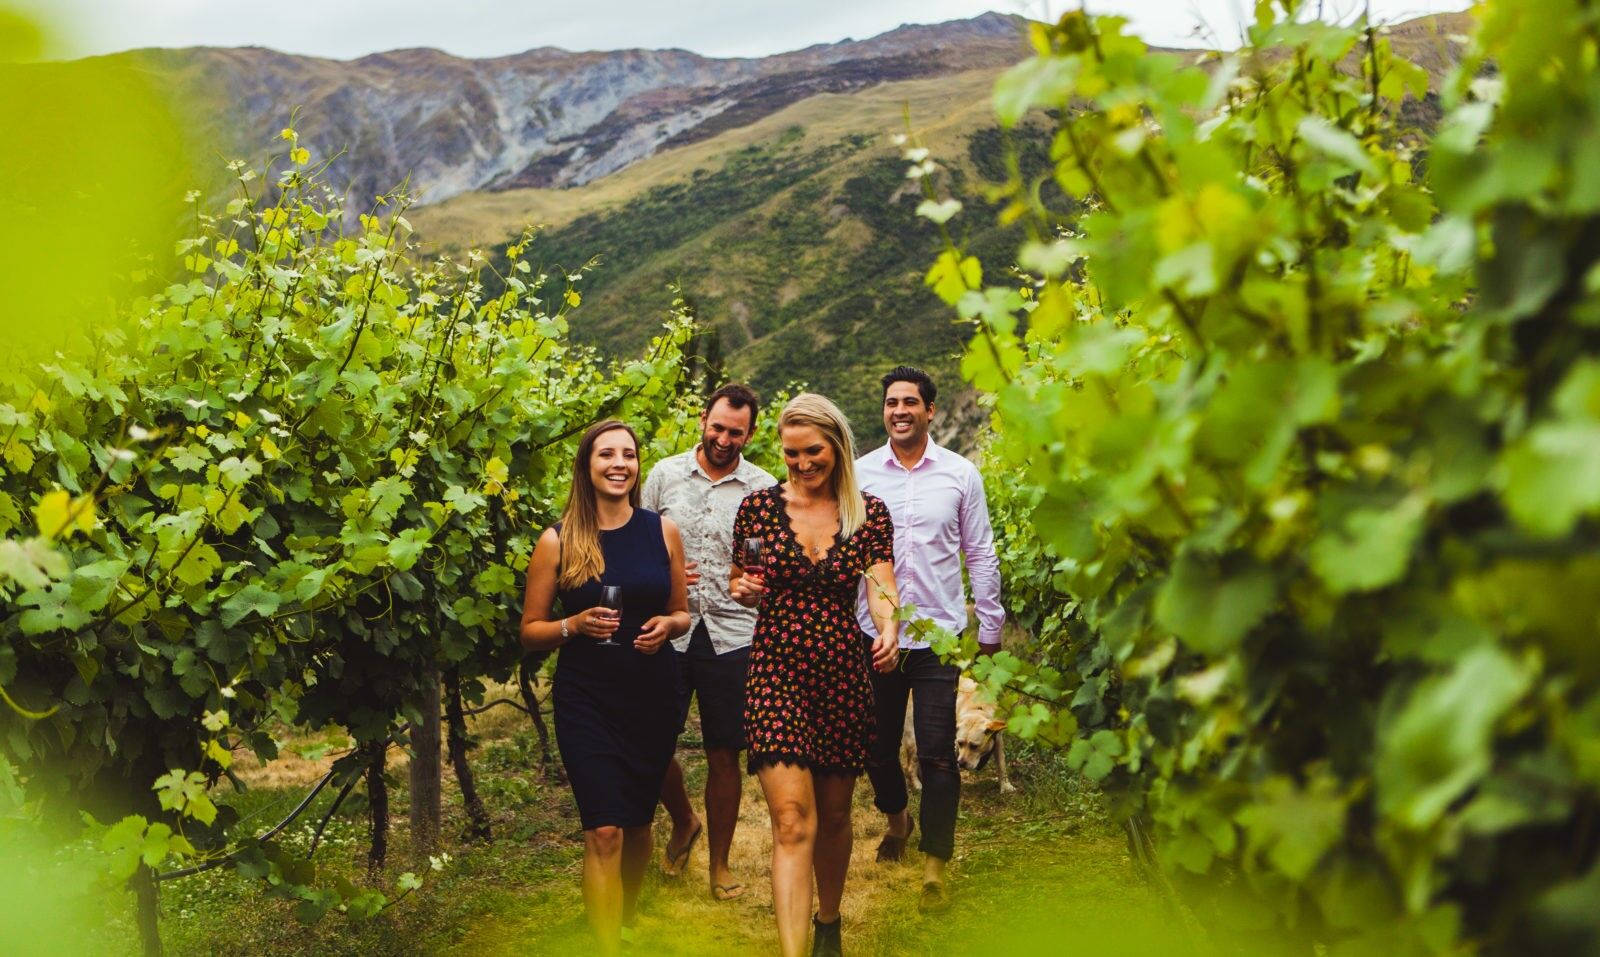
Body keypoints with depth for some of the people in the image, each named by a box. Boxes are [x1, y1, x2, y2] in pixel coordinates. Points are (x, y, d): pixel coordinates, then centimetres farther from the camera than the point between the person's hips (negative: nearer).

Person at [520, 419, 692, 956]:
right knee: (604, 831, -11)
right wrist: (574, 625, -18)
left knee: (638, 824, 15)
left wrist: (667, 625, -10)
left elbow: (682, 613, 13)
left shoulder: (662, 532, 2)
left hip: (653, 696, 3)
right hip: (586, 701, -3)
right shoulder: (558, 542, -5)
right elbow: (530, 630, 1)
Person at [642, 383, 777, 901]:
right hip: (669, 631, 1)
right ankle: (683, 822, 32)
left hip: (732, 638, -1)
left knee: (723, 756, 5)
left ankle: (720, 864, 21)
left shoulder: (764, 489, 2)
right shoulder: (665, 474, 5)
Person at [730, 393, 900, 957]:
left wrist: (888, 627, -29)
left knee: (833, 814, 15)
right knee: (792, 821, -14)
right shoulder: (759, 506, 1)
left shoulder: (869, 513, 3)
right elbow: (739, 587, 12)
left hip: (844, 675, 2)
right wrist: (743, 589, -11)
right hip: (776, 671, -2)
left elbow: (881, 587, -8)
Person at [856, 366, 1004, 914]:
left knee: (937, 756, -5)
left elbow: (980, 554, 6)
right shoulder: (860, 474, 3)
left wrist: (990, 627, 7)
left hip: (940, 635, -2)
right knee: (876, 746, 13)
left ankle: (934, 867, 4)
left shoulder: (960, 474, 1)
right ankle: (896, 819, 42)